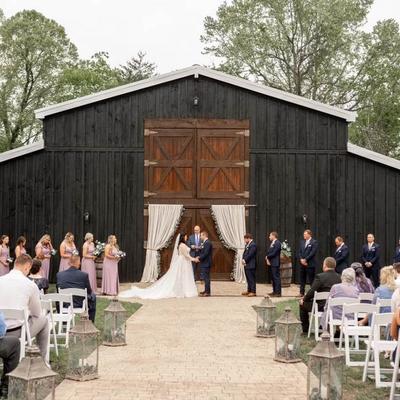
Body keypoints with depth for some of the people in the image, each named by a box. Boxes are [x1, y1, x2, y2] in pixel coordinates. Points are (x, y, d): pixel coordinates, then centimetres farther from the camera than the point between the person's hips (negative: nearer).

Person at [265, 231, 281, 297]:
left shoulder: (277, 243, -13)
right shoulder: (272, 243, 17)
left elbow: (274, 253, -19)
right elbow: (268, 252, 16)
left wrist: (267, 257, -4)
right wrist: (267, 259, -1)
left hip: (275, 263, -9)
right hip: (271, 263, 9)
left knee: (276, 277, -7)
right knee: (273, 277, 11)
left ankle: (278, 292, -5)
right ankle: (274, 291, 17)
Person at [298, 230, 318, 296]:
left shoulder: (314, 242, -6)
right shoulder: (302, 242, 14)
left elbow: (312, 253, -14)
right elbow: (299, 252, 12)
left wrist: (305, 260, -15)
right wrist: (301, 259, -5)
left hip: (310, 264, -6)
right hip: (302, 263, 6)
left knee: (311, 280, -3)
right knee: (302, 279, 10)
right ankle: (302, 292, 16)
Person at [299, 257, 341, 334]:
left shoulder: (320, 276, -18)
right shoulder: (339, 277, -1)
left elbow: (311, 292, -18)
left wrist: (304, 299, 3)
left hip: (321, 307, -6)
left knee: (302, 304, 19)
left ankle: (306, 329, 23)